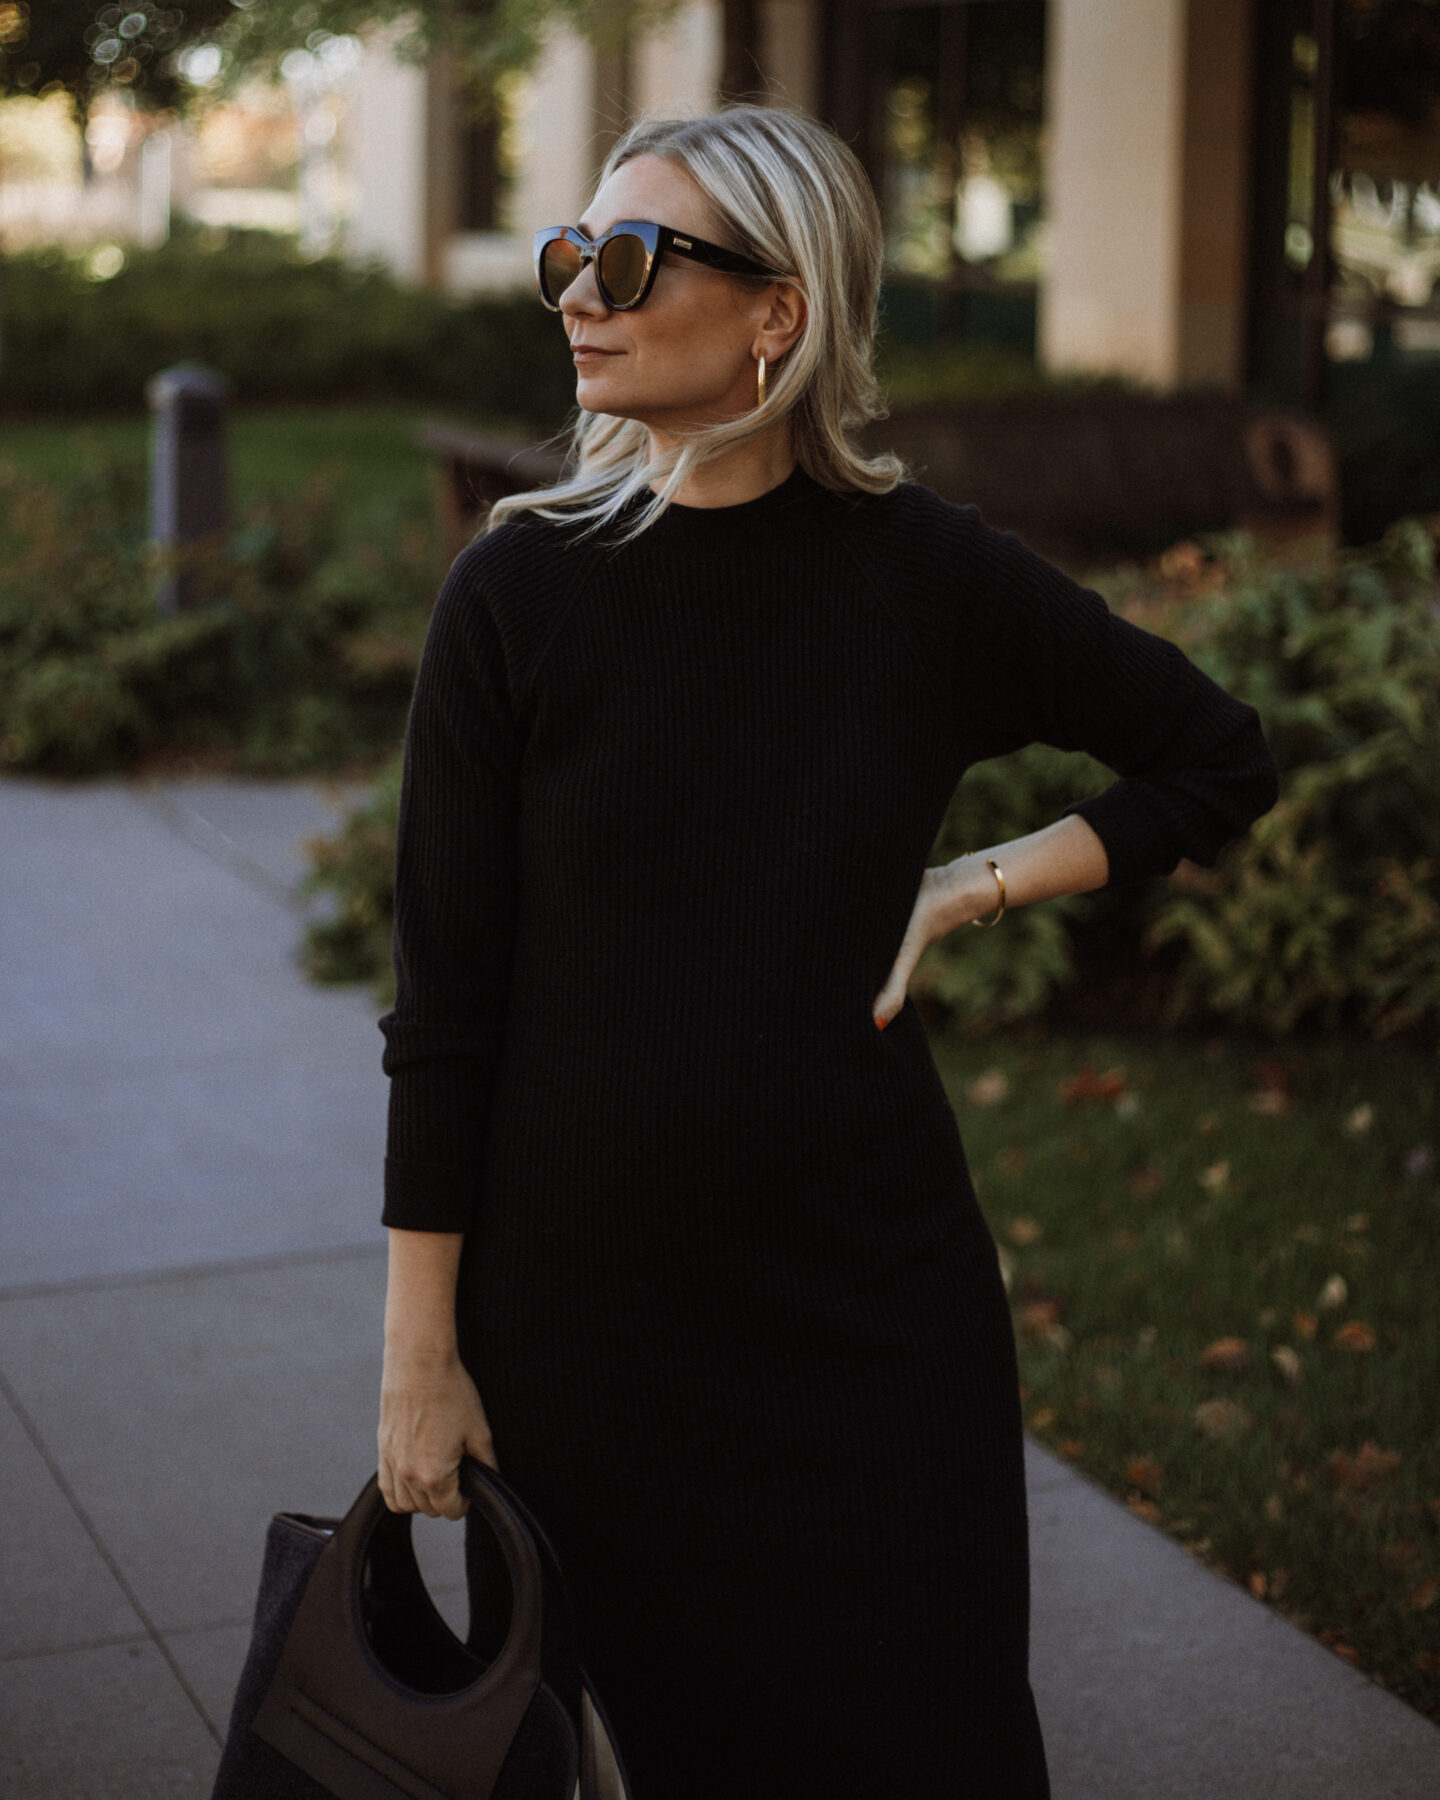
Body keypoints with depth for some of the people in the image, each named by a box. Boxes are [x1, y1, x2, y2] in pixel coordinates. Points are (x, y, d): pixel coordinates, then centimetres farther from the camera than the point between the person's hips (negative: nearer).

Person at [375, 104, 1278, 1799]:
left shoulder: (928, 576, -3)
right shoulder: (519, 591, -7)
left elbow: (1220, 760, 10)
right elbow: (443, 997, -5)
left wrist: (977, 888, -2)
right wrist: (420, 1345, -5)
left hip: (871, 1293, 1)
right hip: (579, 1299, -1)